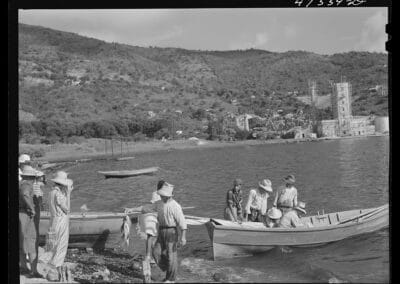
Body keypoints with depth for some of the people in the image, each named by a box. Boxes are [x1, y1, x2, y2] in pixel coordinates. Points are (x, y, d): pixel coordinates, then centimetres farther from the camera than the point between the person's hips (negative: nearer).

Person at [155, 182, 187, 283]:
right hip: (162, 232, 7)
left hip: (171, 232, -7)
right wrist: (158, 235, 20)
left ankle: (170, 279, 9)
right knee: (164, 254, 10)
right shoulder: (160, 204, 7)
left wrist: (183, 237, -20)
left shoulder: (175, 206, -17)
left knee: (171, 255, -1)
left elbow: (182, 222, -16)